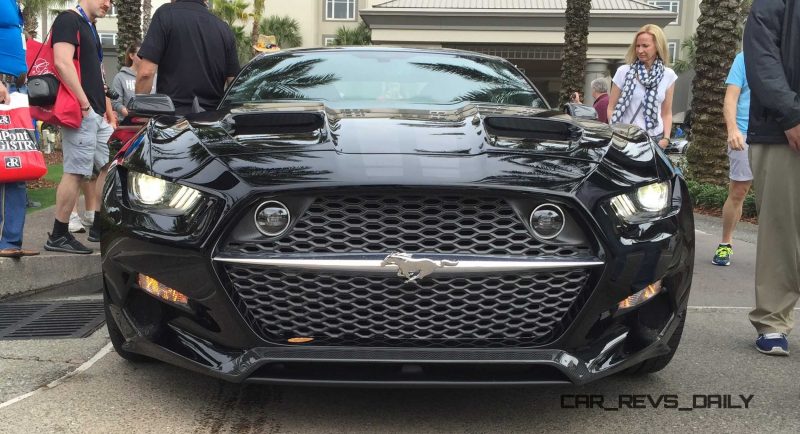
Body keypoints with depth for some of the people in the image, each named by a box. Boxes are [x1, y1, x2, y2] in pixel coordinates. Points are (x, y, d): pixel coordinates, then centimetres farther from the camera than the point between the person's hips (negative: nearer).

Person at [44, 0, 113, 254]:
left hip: (96, 113, 10)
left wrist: (105, 106, 19)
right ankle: (58, 237, -2)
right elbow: (62, 63, -20)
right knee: (75, 172, -9)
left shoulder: (90, 27, 22)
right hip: (79, 111, -10)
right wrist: (84, 103, -20)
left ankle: (99, 227, 18)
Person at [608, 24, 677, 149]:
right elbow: (611, 108, 4)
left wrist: (666, 138, -1)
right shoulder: (624, 71, 0)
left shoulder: (668, 75, 5)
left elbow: (666, 113, 11)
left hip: (655, 139, 2)